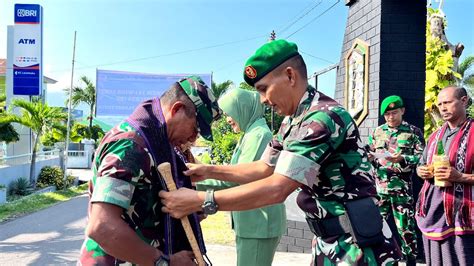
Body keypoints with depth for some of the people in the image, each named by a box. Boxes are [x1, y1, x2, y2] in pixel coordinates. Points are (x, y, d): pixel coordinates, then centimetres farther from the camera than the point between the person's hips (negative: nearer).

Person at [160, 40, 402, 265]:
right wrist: (210, 171, 2)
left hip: (356, 246, -8)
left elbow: (276, 188, -29)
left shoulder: (324, 117, -24)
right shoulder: (292, 122, 6)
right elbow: (264, 168, 12)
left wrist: (199, 201, -26)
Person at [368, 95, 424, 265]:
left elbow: (421, 158, -5)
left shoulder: (413, 132, 1)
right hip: (379, 187, 4)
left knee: (405, 228, 3)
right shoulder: (377, 132, 11)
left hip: (401, 188, -3)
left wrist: (402, 158, -21)